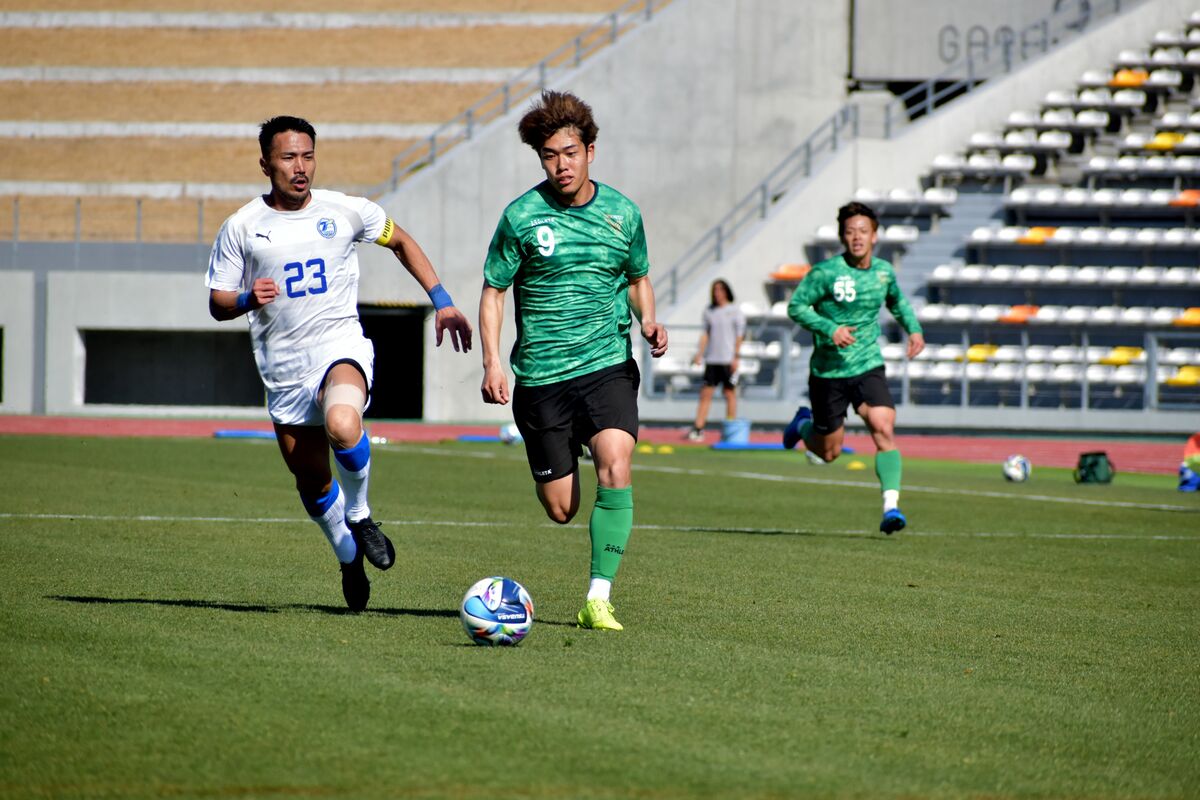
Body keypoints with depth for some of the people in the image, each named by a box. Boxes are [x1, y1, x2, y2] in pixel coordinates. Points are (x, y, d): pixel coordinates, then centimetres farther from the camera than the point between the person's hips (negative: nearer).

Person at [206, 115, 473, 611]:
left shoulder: (346, 211, 1)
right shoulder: (241, 228, 1)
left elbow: (401, 243, 17)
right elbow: (217, 303, 7)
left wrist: (441, 301, 10)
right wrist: (248, 299, -16)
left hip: (341, 345, -2)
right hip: (284, 367, 2)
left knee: (342, 424, -34)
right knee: (311, 481, 6)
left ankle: (359, 516, -7)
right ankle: (349, 560, 34)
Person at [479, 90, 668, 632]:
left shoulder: (621, 212, 3)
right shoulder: (521, 217, -4)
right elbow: (493, 290, 3)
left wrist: (648, 322, -2)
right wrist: (492, 362, -8)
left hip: (609, 364, 1)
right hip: (541, 376, -1)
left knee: (615, 465, -25)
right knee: (560, 510, 2)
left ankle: (598, 598, -20)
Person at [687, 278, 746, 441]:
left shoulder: (735, 312, 0)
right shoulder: (709, 311, 12)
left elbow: (739, 336, -3)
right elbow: (705, 334, 15)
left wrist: (735, 357, -10)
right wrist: (699, 354, 5)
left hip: (728, 359, -4)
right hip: (712, 359, 4)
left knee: (729, 393, 0)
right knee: (705, 393, -2)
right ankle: (698, 429, -6)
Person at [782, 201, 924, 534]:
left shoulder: (884, 271, 2)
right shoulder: (826, 272, -14)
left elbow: (897, 300, 23)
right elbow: (796, 306, -10)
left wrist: (914, 329, 7)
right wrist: (829, 329, -25)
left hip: (868, 367, 2)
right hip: (828, 371, -2)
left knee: (884, 429, -22)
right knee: (828, 453, 9)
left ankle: (891, 506, -25)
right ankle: (804, 424, 44)